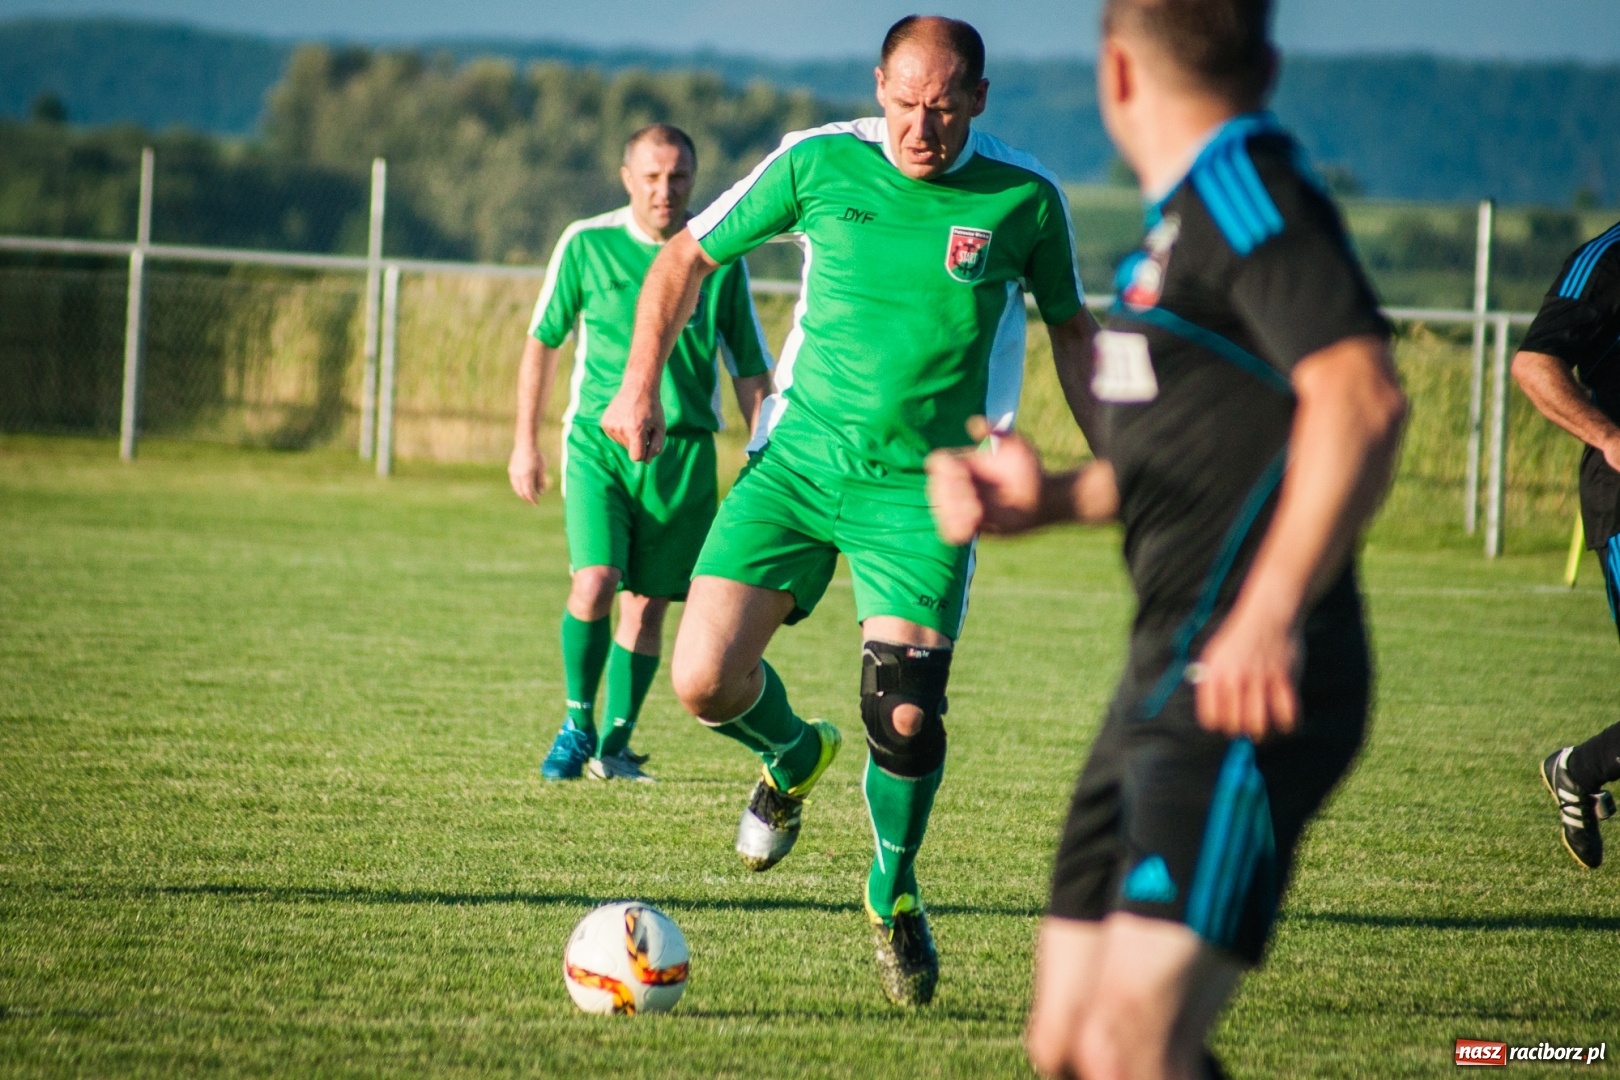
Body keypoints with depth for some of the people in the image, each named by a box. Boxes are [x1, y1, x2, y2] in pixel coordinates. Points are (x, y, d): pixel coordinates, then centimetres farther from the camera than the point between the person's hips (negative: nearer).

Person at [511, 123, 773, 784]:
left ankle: (615, 744, 17)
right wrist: (526, 443, 11)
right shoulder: (586, 244, -1)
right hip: (598, 440, -1)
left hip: (684, 453, 1)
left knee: (647, 605, 4)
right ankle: (577, 724, 2)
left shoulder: (719, 258, 2)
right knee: (594, 585, -17)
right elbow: (542, 341, 10)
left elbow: (750, 372, 9)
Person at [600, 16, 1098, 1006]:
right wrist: (641, 387, 1)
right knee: (704, 680, -11)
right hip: (799, 458, 1)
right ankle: (794, 754, 26)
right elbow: (687, 258, 8)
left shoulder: (1025, 201, -4)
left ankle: (893, 889, 19)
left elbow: (1069, 324, 14)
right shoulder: (819, 162, -4)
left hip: (923, 487, -1)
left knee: (906, 719, -13)